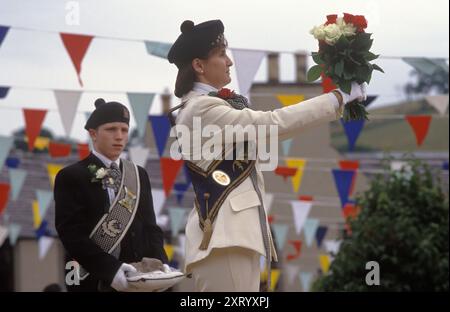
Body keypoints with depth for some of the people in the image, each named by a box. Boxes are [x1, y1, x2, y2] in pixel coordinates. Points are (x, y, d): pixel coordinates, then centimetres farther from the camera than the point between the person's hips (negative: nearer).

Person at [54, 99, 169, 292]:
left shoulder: (140, 176, 17)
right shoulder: (71, 177, -1)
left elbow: (150, 227, 15)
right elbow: (72, 233, -11)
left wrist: (159, 262, -7)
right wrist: (110, 269, -25)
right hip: (92, 283, -5)